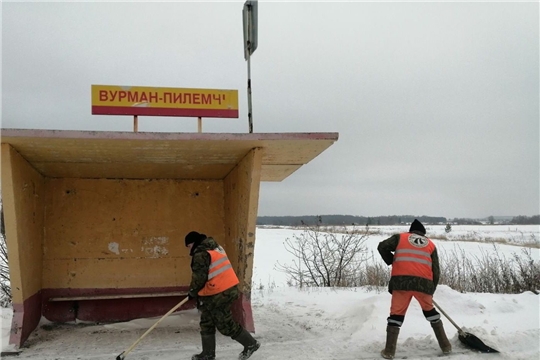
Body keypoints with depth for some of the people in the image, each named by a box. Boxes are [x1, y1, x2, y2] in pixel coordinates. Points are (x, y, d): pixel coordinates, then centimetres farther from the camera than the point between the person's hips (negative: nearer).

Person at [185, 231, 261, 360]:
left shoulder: (201, 254, -17)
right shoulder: (215, 248, 15)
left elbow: (199, 278, -18)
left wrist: (192, 292, 1)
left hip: (219, 294, -11)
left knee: (225, 324, 2)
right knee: (207, 323, 16)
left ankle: (251, 344, 15)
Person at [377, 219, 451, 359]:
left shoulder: (400, 237, 19)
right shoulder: (430, 244, 23)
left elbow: (382, 247, 5)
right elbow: (436, 271, 18)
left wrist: (392, 261, 21)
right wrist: (431, 289, 27)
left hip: (401, 280, -2)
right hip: (423, 282, 2)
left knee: (396, 314, 8)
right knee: (430, 310, 24)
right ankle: (445, 346, 29)